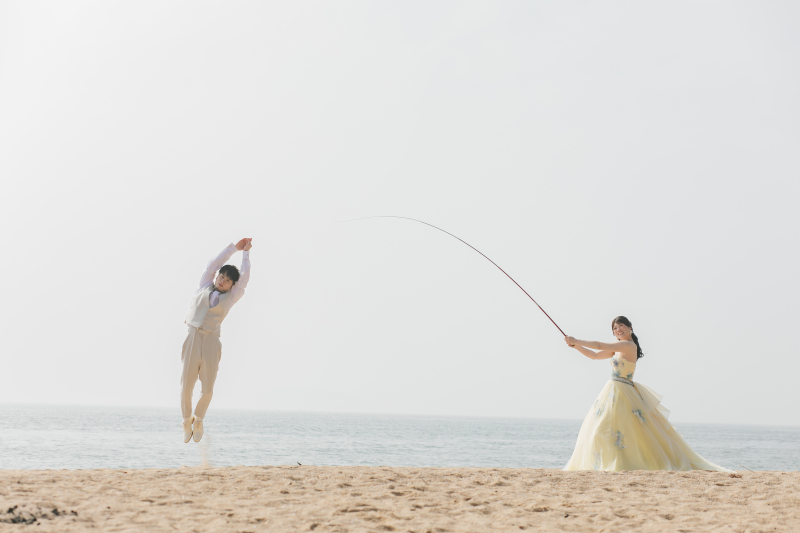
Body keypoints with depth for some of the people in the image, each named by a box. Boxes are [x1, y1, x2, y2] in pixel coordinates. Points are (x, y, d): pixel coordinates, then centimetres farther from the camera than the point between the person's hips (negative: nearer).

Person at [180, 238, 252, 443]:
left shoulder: (229, 298, 14)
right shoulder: (204, 287, 16)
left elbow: (244, 278, 13)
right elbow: (213, 264, 15)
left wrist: (246, 252, 20)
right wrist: (234, 247, 18)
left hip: (211, 342, 0)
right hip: (192, 339, 0)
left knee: (208, 389, -3)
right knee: (186, 386, -5)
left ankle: (198, 420, 24)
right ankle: (186, 420, 19)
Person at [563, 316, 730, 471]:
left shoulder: (628, 346, -13)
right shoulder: (617, 349, 15)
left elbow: (600, 346, -18)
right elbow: (594, 355, 19)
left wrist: (576, 341, -12)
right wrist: (575, 345, 8)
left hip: (623, 393, -9)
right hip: (614, 392, 9)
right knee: (599, 429, 10)